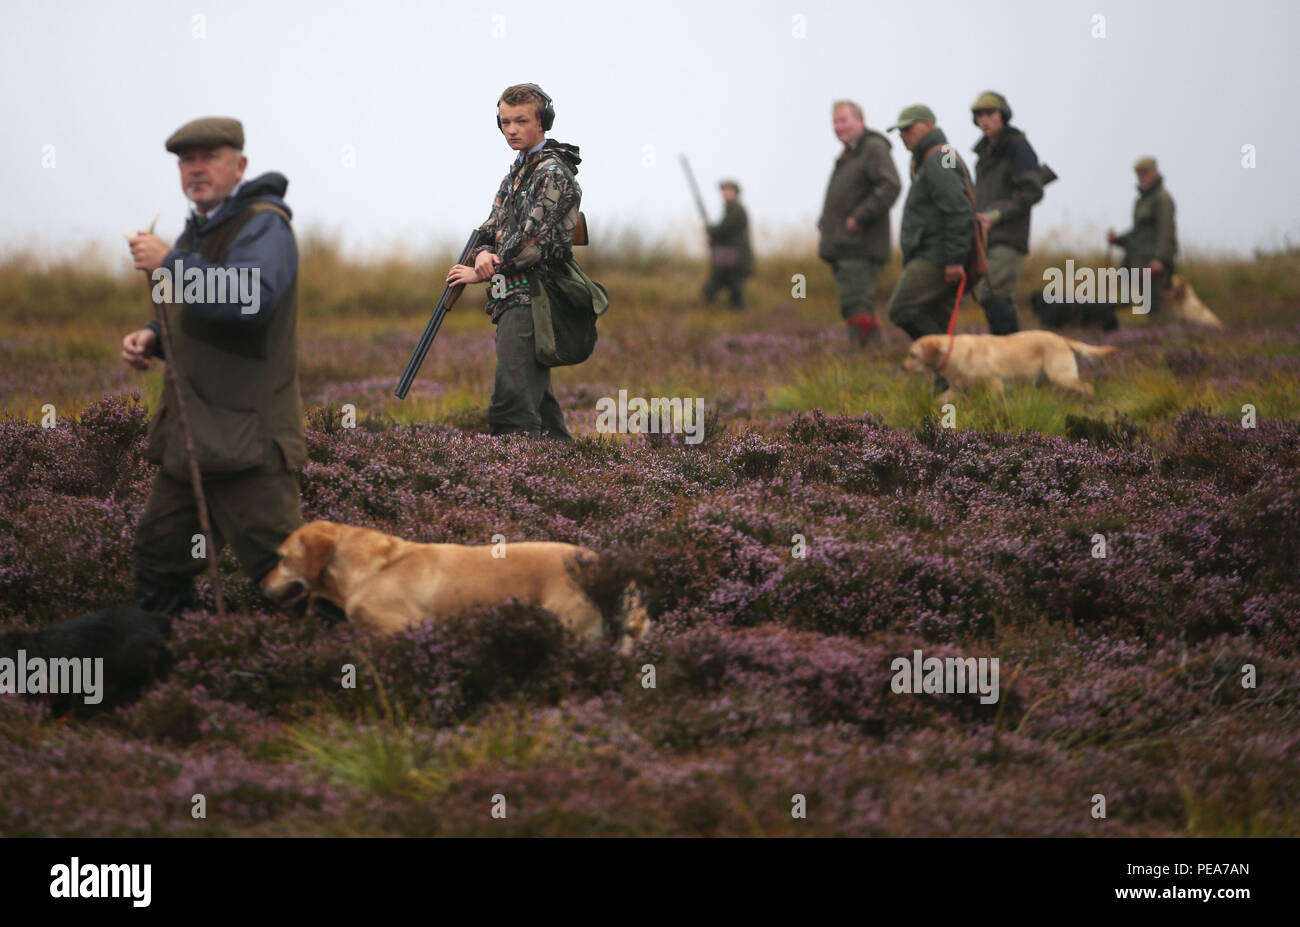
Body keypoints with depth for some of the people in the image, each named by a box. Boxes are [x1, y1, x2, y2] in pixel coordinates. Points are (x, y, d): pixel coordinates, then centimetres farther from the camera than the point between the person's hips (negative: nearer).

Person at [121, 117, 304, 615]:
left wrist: (169, 263, -24)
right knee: (157, 556, 15)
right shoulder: (199, 230, 19)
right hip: (191, 433, 10)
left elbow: (249, 298, -32)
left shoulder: (263, 224, -12)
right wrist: (152, 336, 10)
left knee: (283, 570, -12)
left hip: (247, 437, -10)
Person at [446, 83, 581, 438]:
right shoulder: (518, 170, 20)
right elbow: (494, 227, 18)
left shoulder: (552, 173, -10)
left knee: (511, 412, -18)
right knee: (536, 404, 14)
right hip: (514, 301, 10)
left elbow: (532, 242, -16)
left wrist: (480, 273, -7)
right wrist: (483, 254, -6)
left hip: (529, 299, -10)